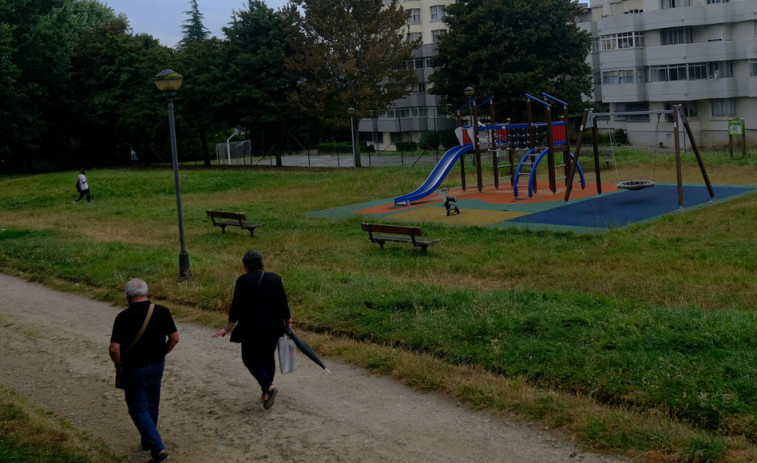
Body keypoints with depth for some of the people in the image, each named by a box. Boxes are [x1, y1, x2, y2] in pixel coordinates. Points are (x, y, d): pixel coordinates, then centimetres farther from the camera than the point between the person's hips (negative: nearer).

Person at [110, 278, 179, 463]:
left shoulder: (124, 317, -18)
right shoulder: (162, 312, -7)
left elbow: (114, 348, -21)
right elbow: (174, 338, -2)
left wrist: (119, 365, -3)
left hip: (134, 369, -5)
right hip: (157, 366, 5)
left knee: (139, 410, 4)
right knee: (152, 406, 21)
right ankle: (148, 441, 38)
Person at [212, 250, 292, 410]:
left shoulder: (243, 281, -12)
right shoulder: (275, 278, 1)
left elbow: (236, 307, -13)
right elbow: (283, 302, 5)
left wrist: (227, 328, -6)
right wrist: (287, 320, 21)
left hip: (252, 328, -5)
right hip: (273, 327, 5)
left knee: (250, 358, 8)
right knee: (268, 357, 18)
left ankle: (268, 386, -11)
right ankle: (266, 392, 26)